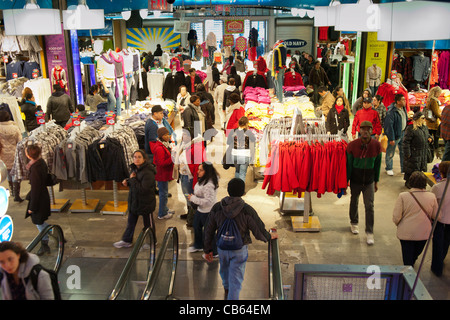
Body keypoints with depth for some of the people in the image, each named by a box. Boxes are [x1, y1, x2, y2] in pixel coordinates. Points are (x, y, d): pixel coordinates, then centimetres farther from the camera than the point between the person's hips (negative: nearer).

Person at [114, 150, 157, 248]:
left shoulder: (148, 173, -25)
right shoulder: (134, 169, 3)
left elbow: (143, 189, -32)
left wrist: (132, 179, -24)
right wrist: (127, 182, -2)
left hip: (145, 203, -8)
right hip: (134, 201, 8)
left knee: (148, 224, 10)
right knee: (130, 222, 19)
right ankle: (127, 241, 34)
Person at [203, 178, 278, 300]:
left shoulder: (217, 208, -16)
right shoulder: (247, 210, -24)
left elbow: (209, 231, -7)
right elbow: (260, 232, -17)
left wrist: (207, 249, 7)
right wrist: (270, 236, 6)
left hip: (222, 247, 4)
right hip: (239, 250, -4)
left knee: (225, 268, 32)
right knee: (235, 278, 9)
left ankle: (227, 291, 58)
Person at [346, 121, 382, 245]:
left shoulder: (376, 145, -8)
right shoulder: (352, 145, -12)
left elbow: (377, 165, 3)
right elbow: (348, 165, -4)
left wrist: (376, 181, 5)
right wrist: (345, 181, -3)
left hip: (369, 181, 0)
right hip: (355, 180, 0)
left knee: (369, 206, -4)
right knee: (354, 202, 17)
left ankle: (369, 232, 5)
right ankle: (354, 223, 41)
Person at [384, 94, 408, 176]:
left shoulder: (403, 108, 5)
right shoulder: (391, 111, -21)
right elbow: (389, 125, -21)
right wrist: (391, 138, -20)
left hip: (403, 133, 8)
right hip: (395, 134, -8)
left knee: (404, 152, 13)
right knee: (390, 153, 7)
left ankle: (404, 169, 24)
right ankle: (389, 168, 25)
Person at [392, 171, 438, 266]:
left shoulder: (403, 196, -18)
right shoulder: (432, 197, -11)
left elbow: (396, 217, -17)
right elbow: (436, 216, -2)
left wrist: (399, 225, 5)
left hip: (406, 233, -3)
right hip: (424, 233, 3)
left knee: (407, 260, 12)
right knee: (416, 254, 28)